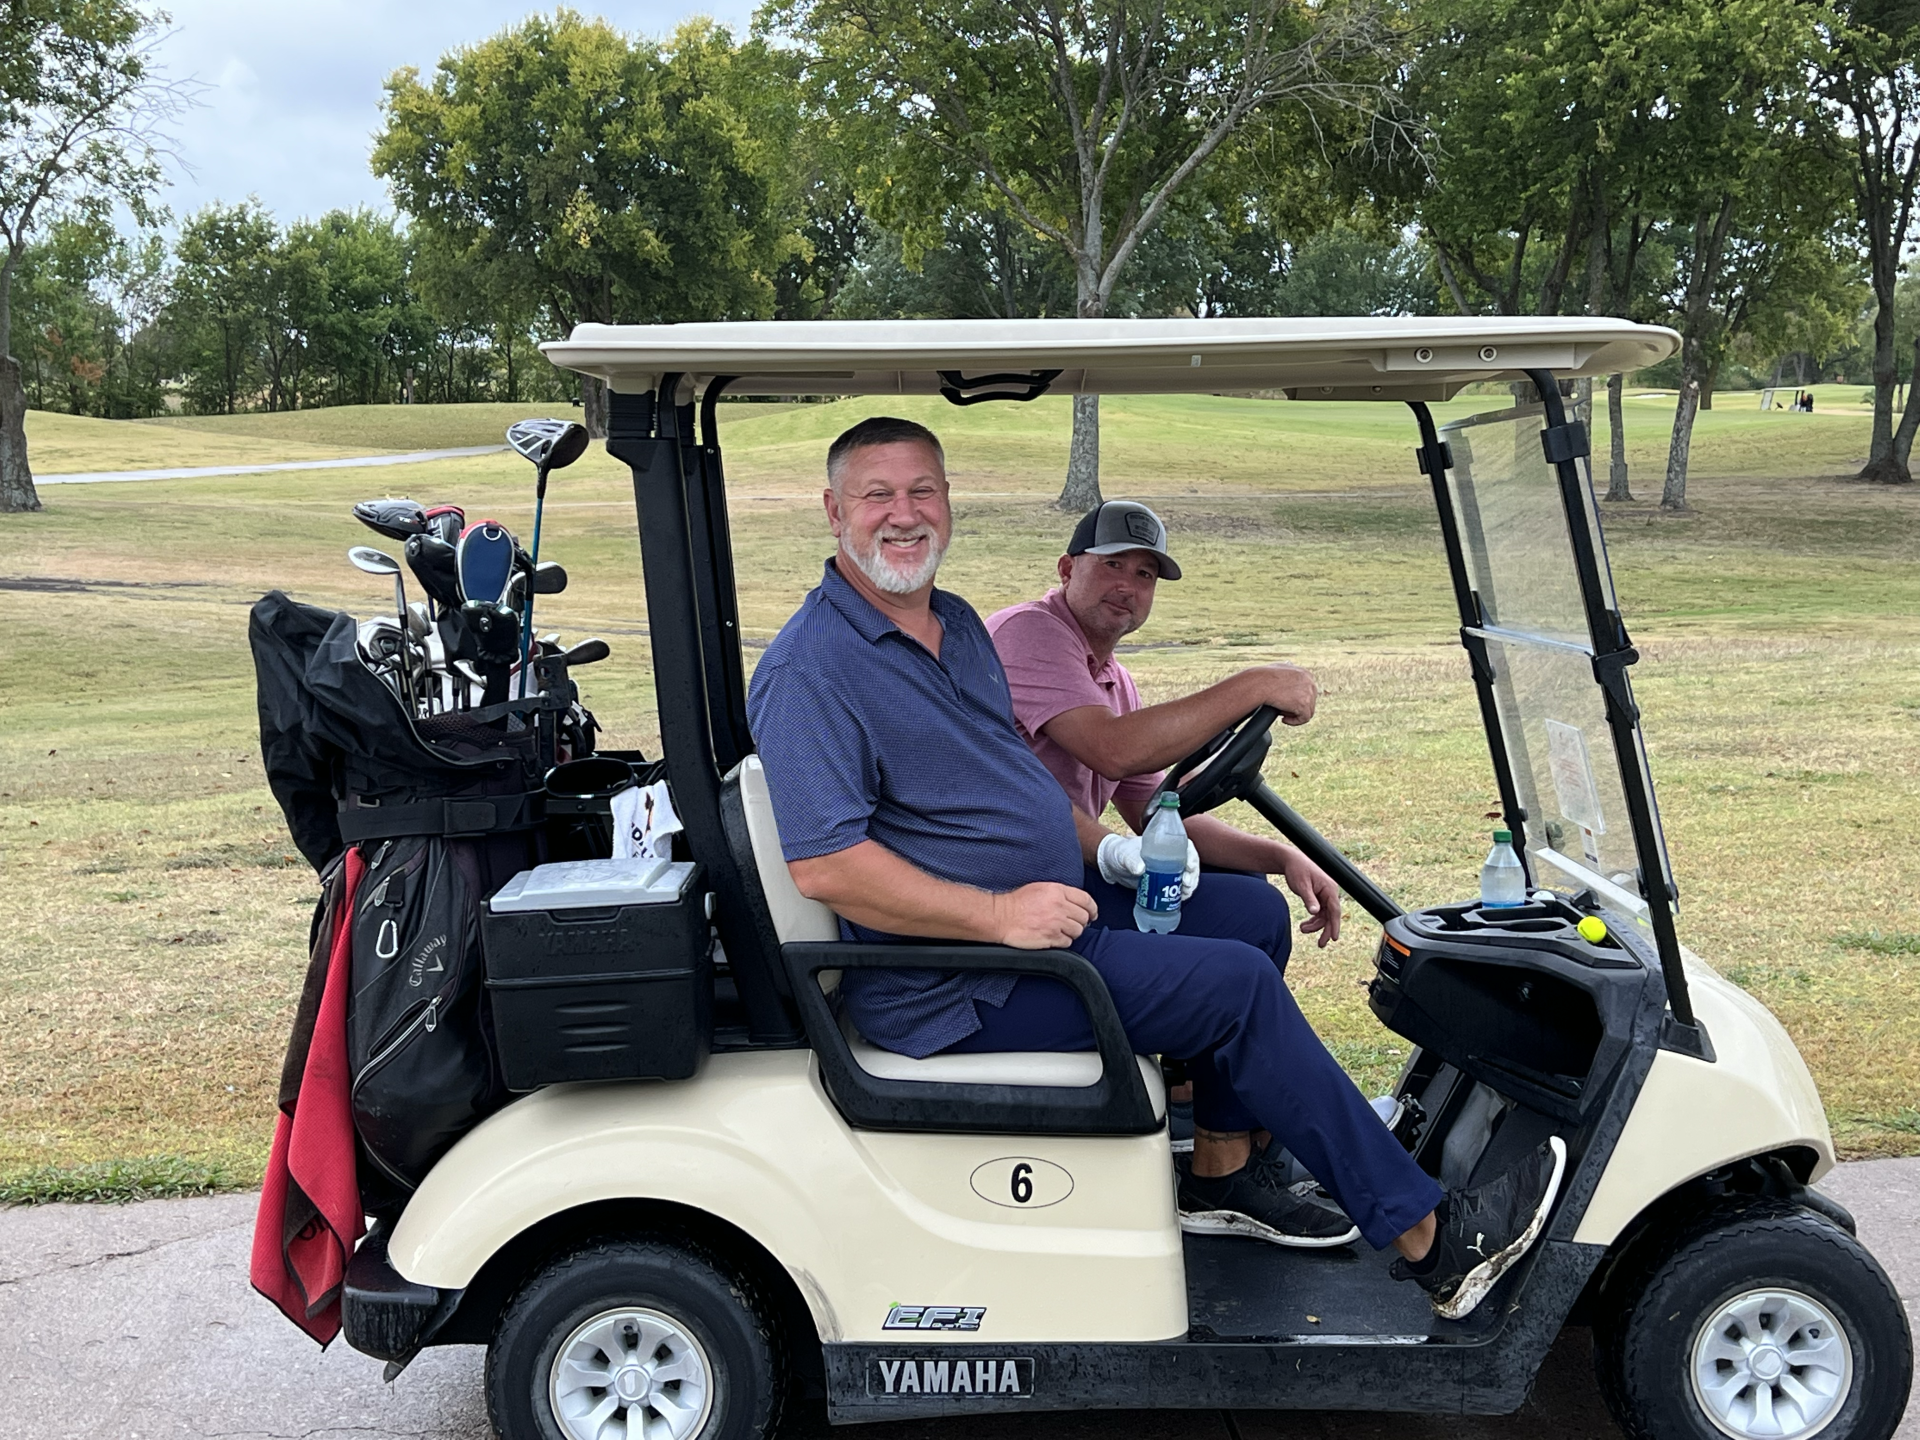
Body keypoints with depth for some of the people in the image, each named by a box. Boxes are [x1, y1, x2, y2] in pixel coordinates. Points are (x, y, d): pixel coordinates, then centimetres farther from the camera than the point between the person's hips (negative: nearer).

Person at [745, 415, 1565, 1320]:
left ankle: (1222, 1174, 17)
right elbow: (824, 864, -26)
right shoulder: (812, 670, -18)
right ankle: (1425, 1238, -4)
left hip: (1032, 910, 10)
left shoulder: (956, 624, 12)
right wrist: (997, 915, -27)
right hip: (949, 989, -10)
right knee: (1236, 986, -14)